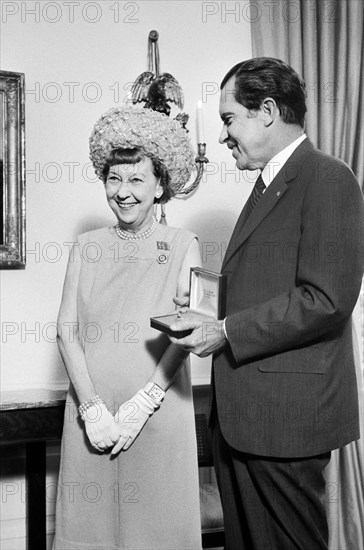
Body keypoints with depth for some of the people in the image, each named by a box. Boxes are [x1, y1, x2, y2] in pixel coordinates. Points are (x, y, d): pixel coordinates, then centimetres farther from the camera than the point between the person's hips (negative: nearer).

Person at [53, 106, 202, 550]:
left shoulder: (182, 246, 0)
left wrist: (140, 406, -13)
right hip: (91, 409, 2)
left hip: (159, 409, -2)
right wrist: (93, 408, -10)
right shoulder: (86, 248, 6)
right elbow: (66, 331, 0)